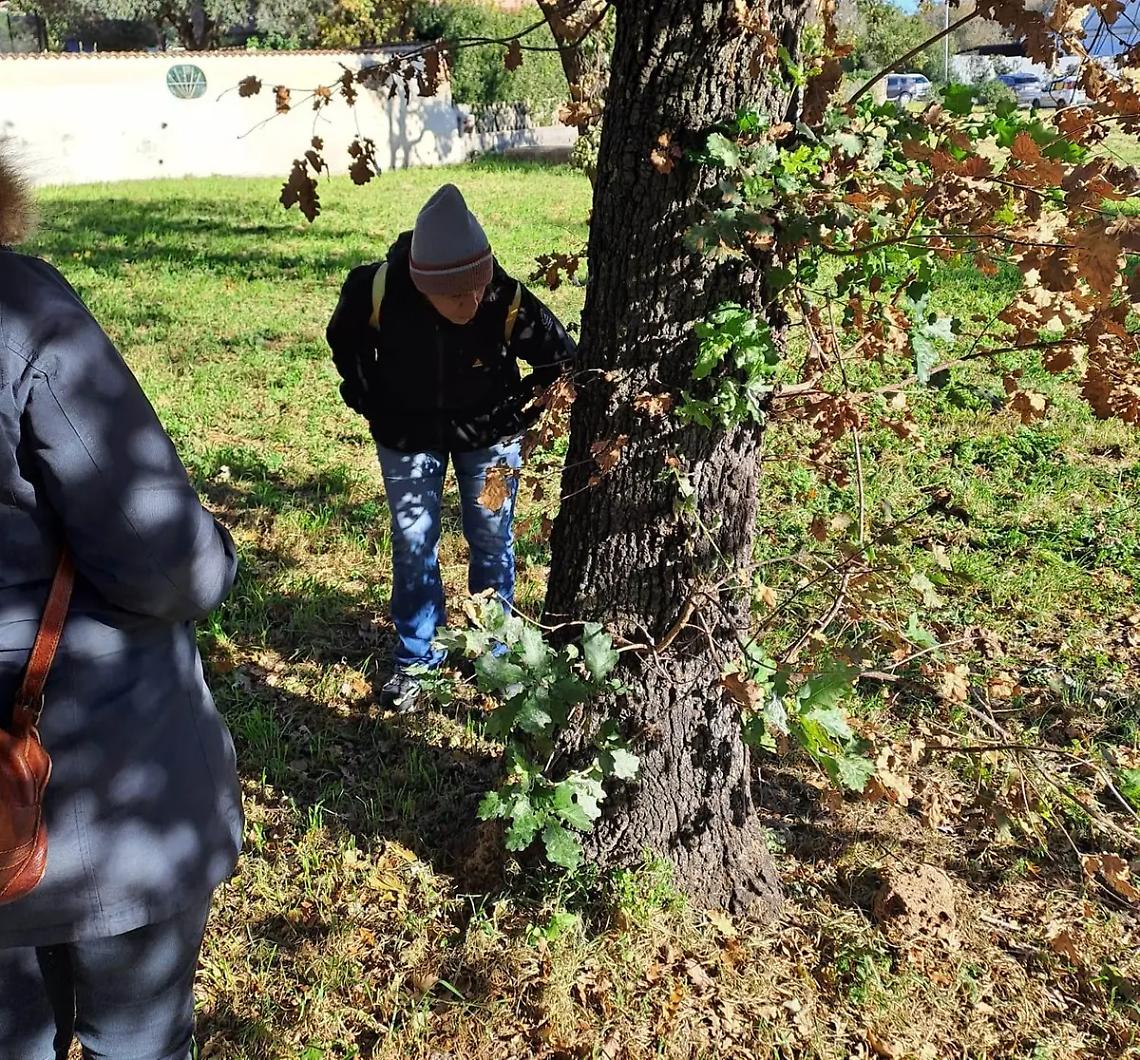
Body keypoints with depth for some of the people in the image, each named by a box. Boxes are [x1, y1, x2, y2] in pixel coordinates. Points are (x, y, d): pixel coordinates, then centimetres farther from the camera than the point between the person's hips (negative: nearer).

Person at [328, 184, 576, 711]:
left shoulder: (508, 301, -31)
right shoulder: (380, 288, -29)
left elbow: (562, 360, -13)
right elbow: (345, 340, -3)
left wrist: (518, 413, -11)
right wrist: (369, 403, -2)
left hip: (487, 434, 0)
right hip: (407, 433, 1)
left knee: (491, 540, 8)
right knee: (413, 543, 6)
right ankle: (415, 656, 23)